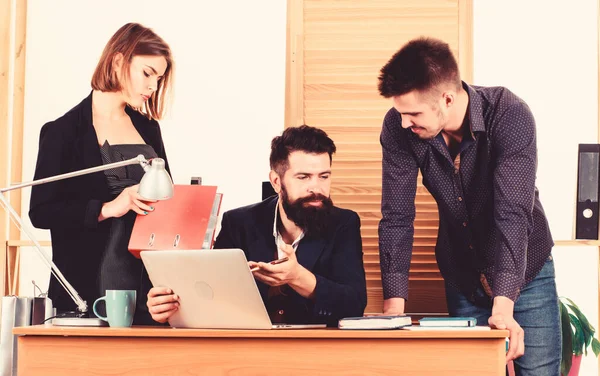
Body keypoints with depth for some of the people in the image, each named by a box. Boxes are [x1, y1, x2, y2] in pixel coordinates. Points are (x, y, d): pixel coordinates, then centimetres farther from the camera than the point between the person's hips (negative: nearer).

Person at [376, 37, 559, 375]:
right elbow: (396, 218, -16)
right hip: (462, 277, 3)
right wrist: (394, 307, -23)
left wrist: (503, 306, -41)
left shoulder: (510, 116, -27)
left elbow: (513, 213, -33)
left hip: (524, 270, -3)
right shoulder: (398, 128, -17)